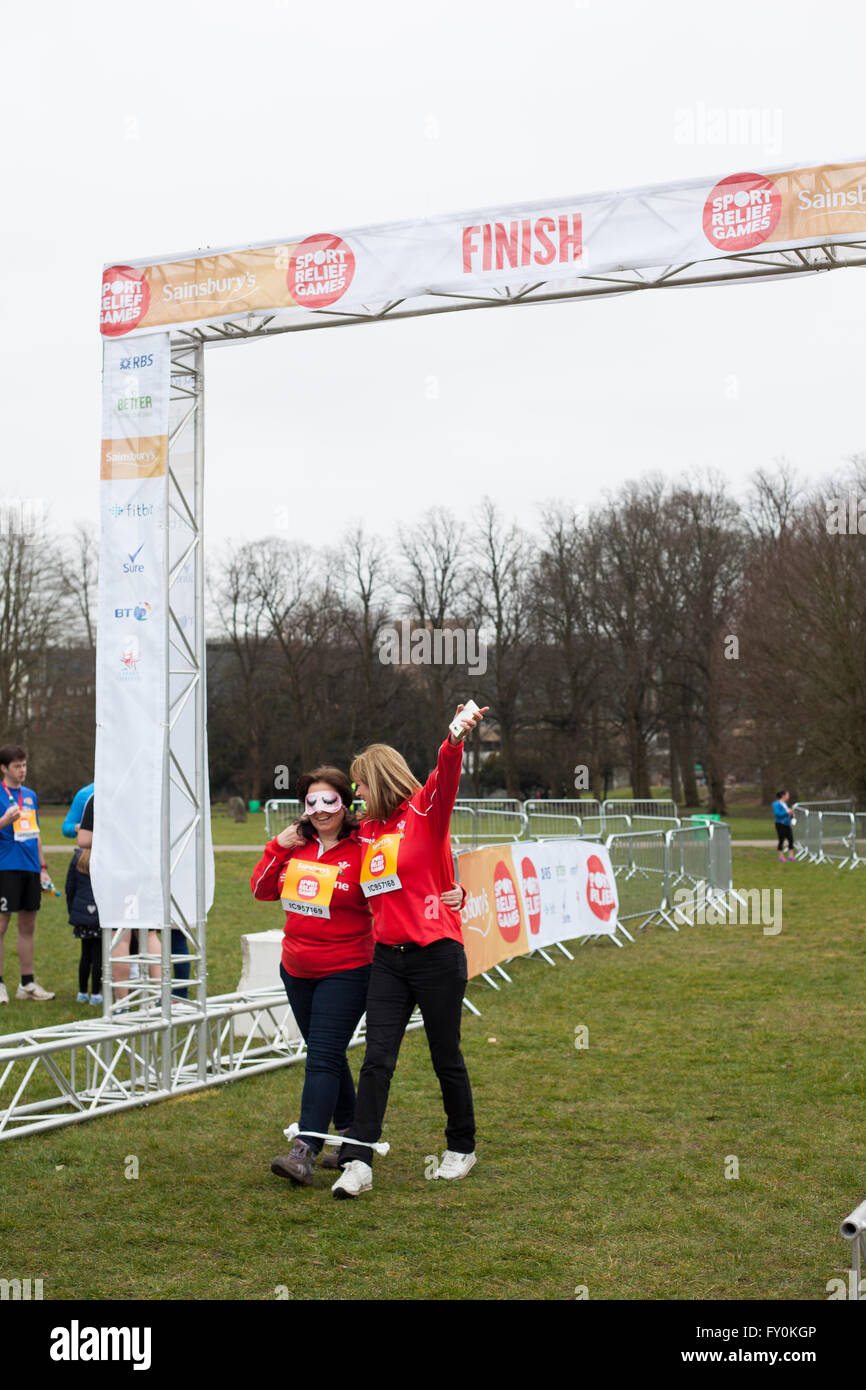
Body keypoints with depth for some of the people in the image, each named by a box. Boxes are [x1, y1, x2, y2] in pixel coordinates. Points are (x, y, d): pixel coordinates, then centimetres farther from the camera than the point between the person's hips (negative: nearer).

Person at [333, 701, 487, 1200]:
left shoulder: (425, 811, -6)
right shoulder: (368, 830, 12)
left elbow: (446, 779, -27)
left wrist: (455, 741, -45)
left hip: (436, 953, -5)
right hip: (388, 957, 5)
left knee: (446, 1057, 7)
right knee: (377, 1057, -3)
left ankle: (462, 1148, 26)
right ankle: (358, 1162, -6)